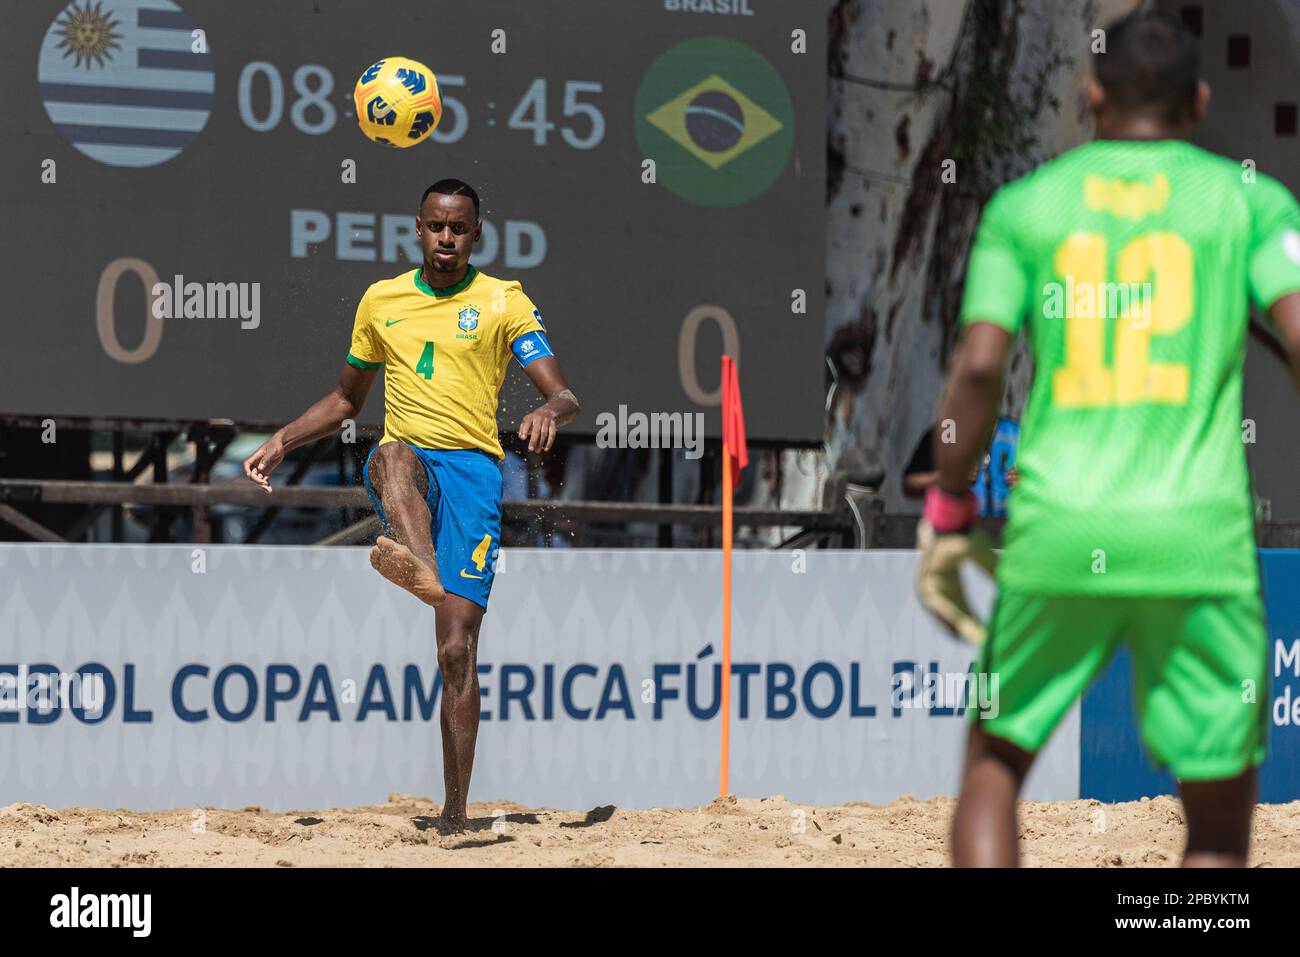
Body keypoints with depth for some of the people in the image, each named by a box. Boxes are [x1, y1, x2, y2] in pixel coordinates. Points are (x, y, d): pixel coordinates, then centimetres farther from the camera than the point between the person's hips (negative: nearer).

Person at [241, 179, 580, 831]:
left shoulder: (504, 302, 8)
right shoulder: (382, 301, 17)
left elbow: (563, 395, -1)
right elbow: (348, 398, 30)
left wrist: (550, 411, -25)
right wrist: (281, 442, 18)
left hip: (473, 465, -2)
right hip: (402, 466, 2)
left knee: (457, 648, -11)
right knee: (395, 453, -40)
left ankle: (455, 813, -10)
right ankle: (420, 566, -72)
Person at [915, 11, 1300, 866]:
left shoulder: (1024, 204, 9)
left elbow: (979, 367, -2)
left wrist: (948, 511, 8)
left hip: (1058, 531, 1)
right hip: (1199, 534, -1)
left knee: (996, 761, 20)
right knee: (1220, 816, 9)